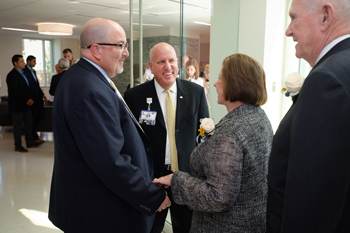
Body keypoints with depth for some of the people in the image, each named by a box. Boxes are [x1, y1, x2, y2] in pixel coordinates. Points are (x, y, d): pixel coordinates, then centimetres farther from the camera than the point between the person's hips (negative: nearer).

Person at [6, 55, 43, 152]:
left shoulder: (23, 73, 13)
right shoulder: (12, 75, -14)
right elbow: (14, 92, -19)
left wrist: (30, 99, 3)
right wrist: (26, 101, -18)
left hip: (26, 104, 8)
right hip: (17, 105, -8)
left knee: (29, 123, 13)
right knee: (18, 125, 1)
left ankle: (30, 142, 24)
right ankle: (18, 146, 12)